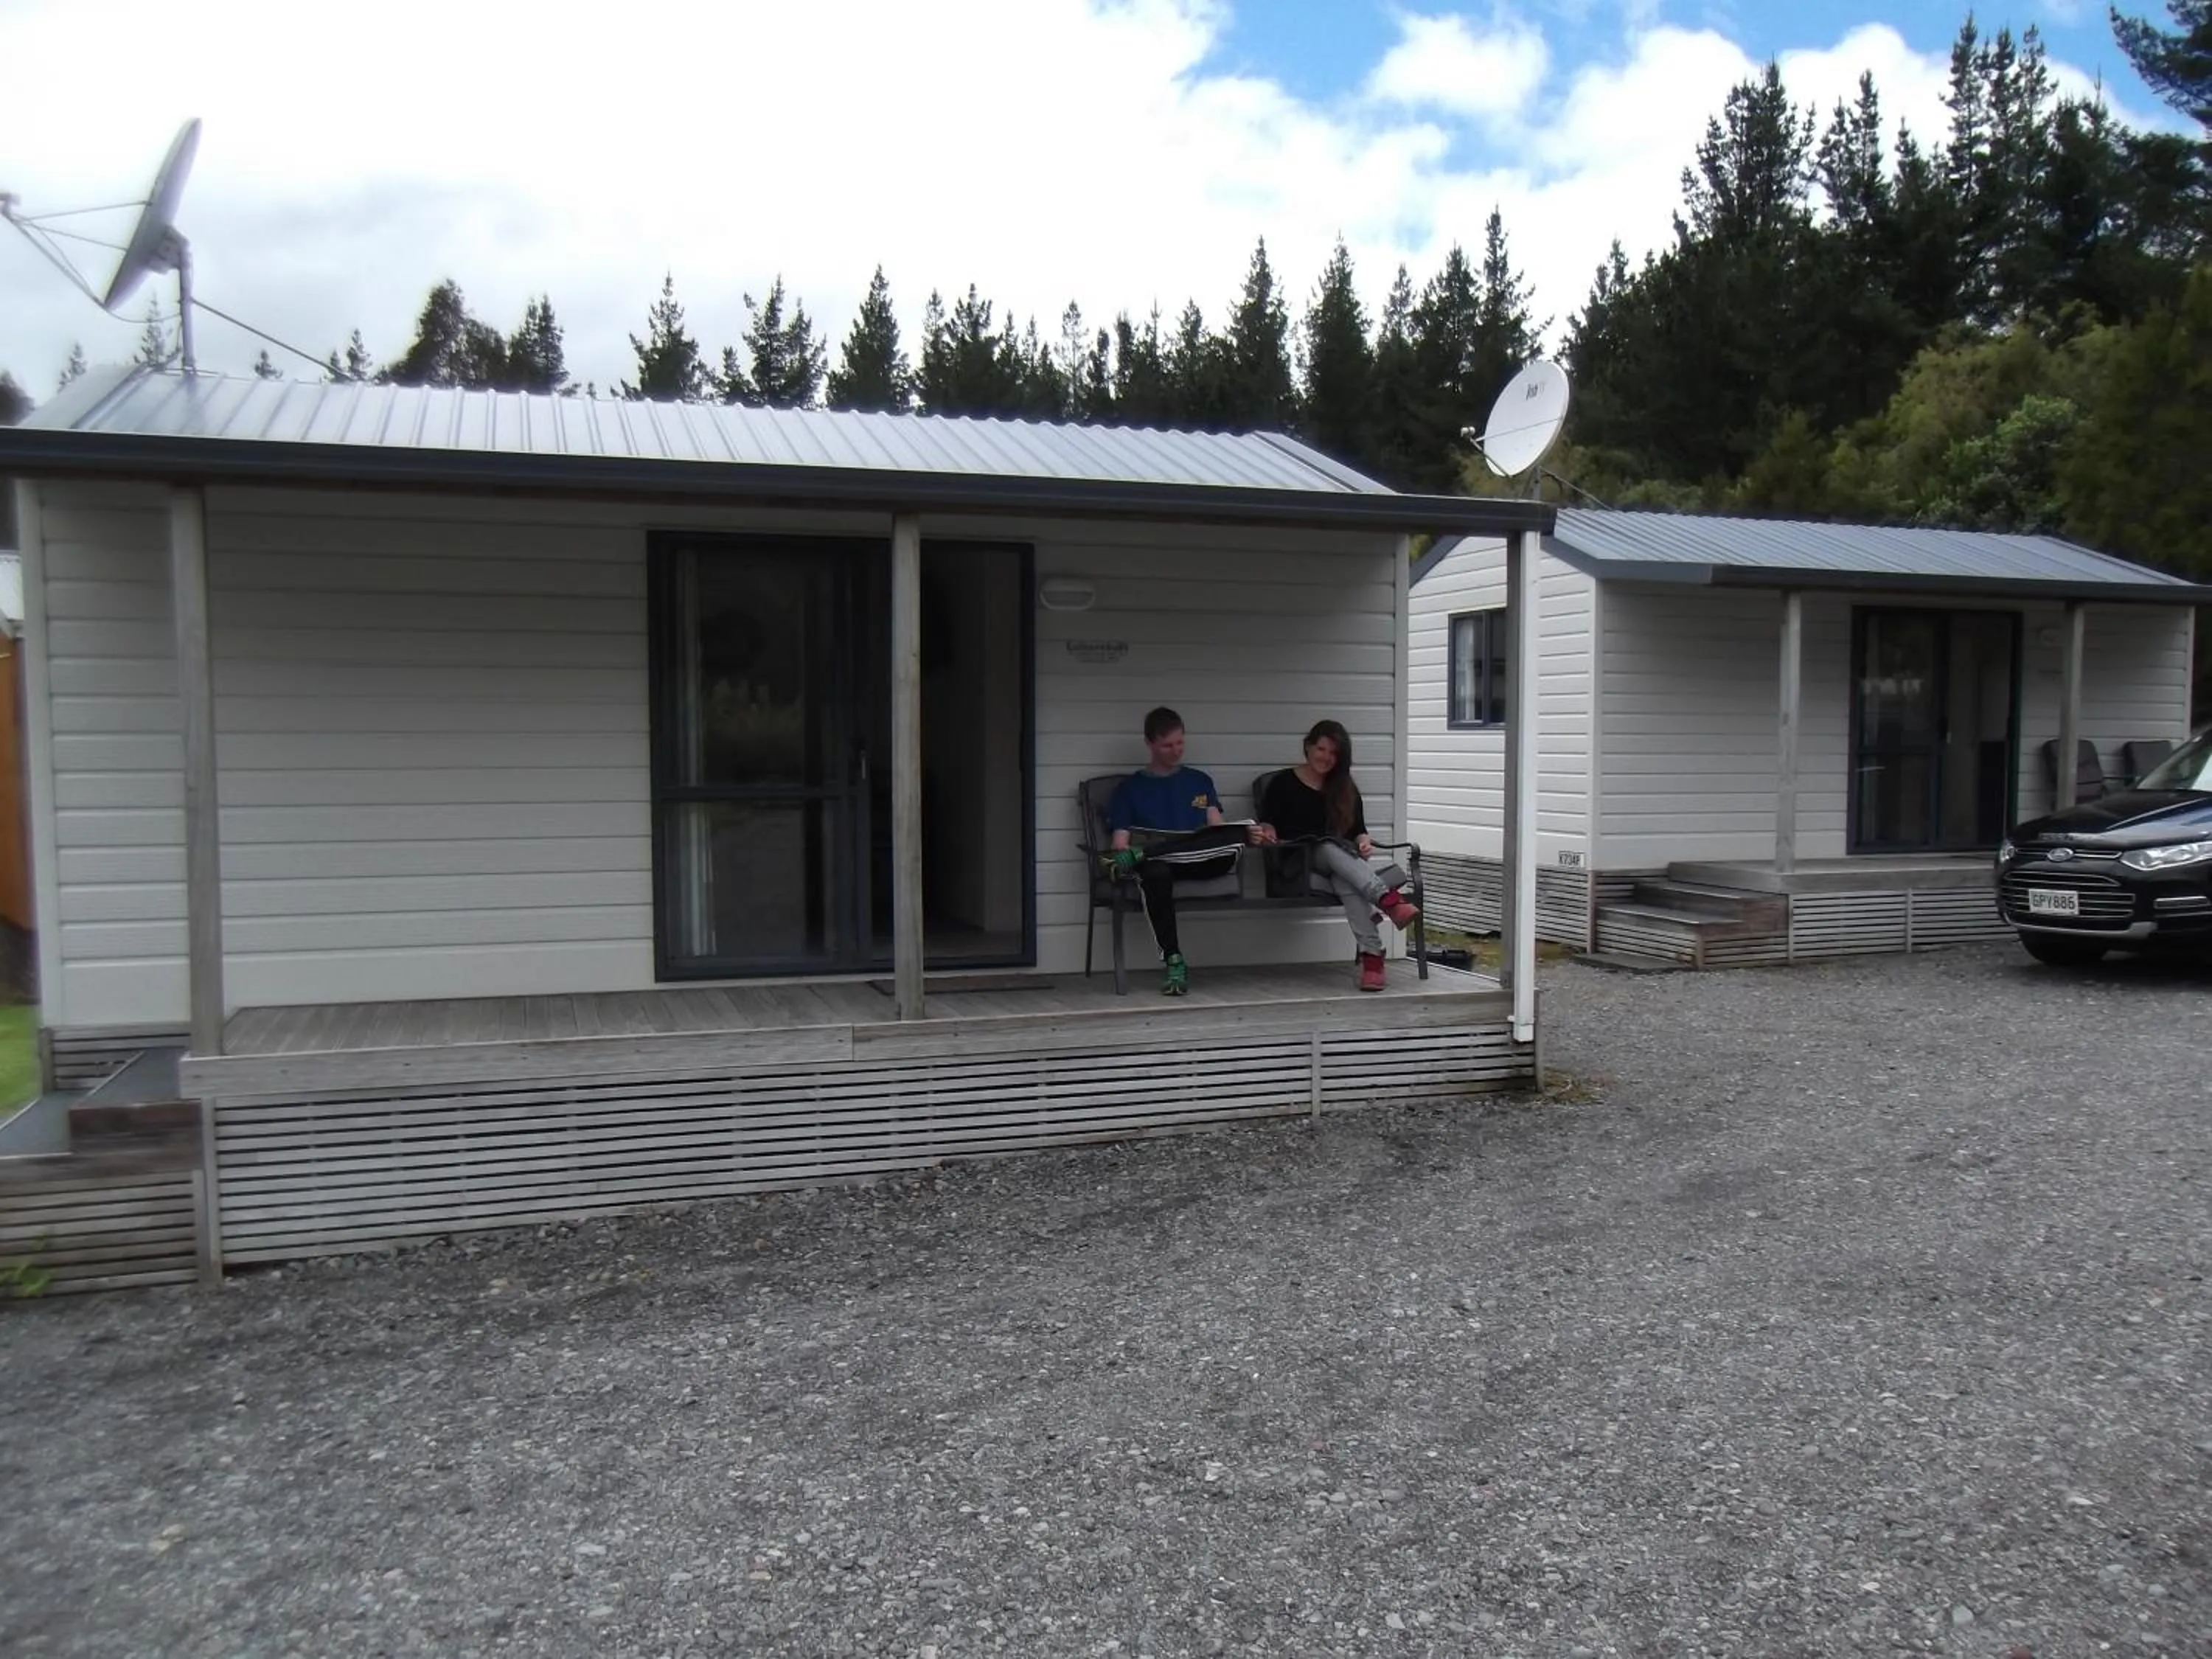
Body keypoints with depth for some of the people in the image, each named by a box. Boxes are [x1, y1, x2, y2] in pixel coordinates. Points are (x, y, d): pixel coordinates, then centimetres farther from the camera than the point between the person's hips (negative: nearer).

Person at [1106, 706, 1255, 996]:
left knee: (1236, 835, -34)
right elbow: (1120, 842, 8)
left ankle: (1145, 852, -35)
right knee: (1155, 873, -42)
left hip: (1204, 861, 2)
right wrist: (1122, 856, -16)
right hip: (1160, 864, -2)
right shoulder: (1131, 787, 17)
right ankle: (1174, 962, -37)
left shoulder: (1200, 781, 26)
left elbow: (1217, 827, 14)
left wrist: (1247, 834, -9)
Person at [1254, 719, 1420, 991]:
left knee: (1346, 880, -38)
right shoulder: (1283, 783, 8)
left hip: (1341, 862, 2)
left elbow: (1359, 830, 12)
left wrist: (1364, 842, -11)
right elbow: (1268, 824, 3)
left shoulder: (1346, 790, 17)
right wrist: (1265, 835, -21)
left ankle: (1371, 958, -57)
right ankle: (1390, 900, -59)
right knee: (1332, 848, -38)